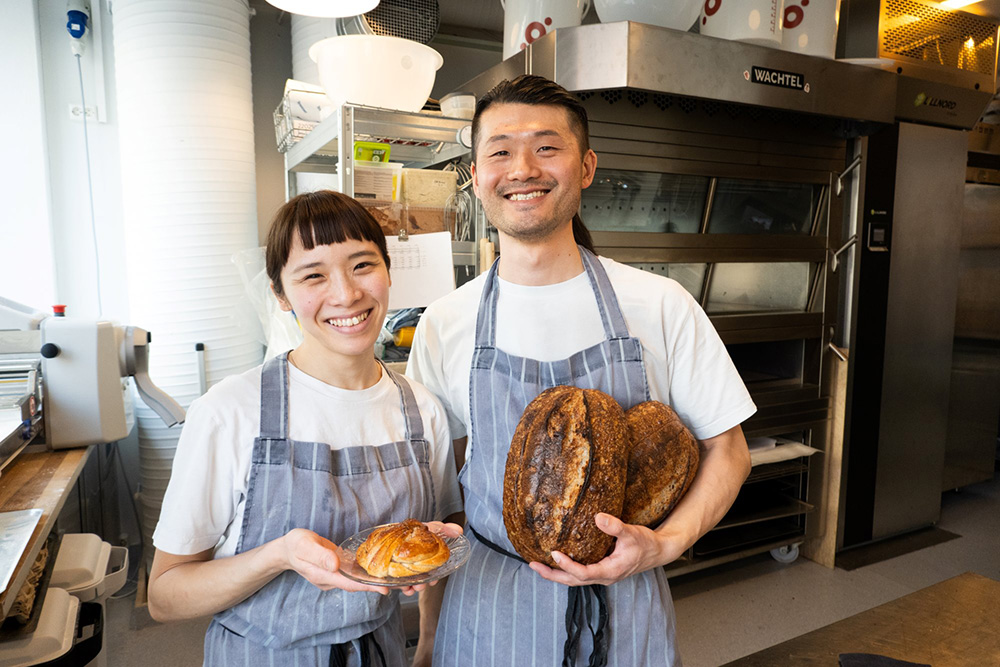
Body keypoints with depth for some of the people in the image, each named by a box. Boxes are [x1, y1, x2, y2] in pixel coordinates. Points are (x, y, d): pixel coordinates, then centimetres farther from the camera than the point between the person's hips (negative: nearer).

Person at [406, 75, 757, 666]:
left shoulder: (660, 306, -9)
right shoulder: (445, 324, -5)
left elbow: (726, 450, -1)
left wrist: (663, 544, -16)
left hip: (623, 603, 0)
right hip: (489, 608, 1)